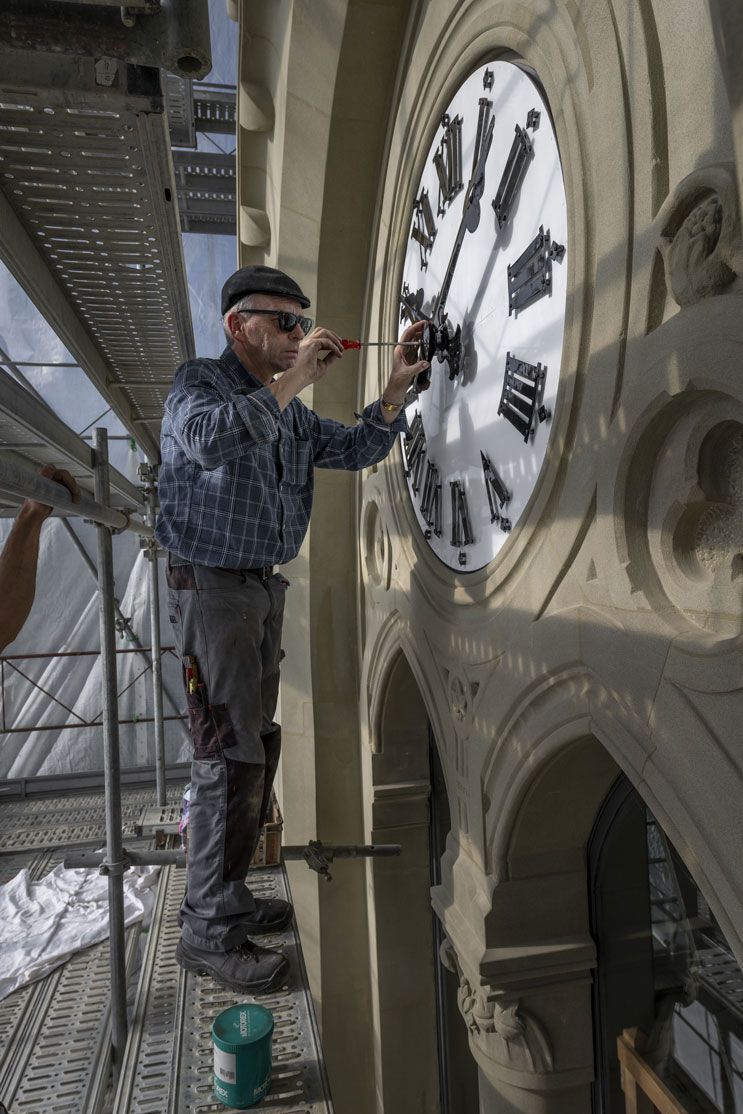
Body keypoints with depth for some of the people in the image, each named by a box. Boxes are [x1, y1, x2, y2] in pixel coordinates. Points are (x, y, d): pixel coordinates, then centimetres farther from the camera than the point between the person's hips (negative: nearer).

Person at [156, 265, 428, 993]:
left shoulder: (291, 413, 13)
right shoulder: (198, 382, -9)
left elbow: (358, 450, 11)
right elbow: (210, 440, -31)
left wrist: (396, 387, -2)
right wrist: (292, 381, -27)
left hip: (264, 587, 9)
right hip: (209, 588, -8)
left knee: (257, 744, 12)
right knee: (232, 757, -9)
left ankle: (225, 896, 27)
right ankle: (207, 932, 6)